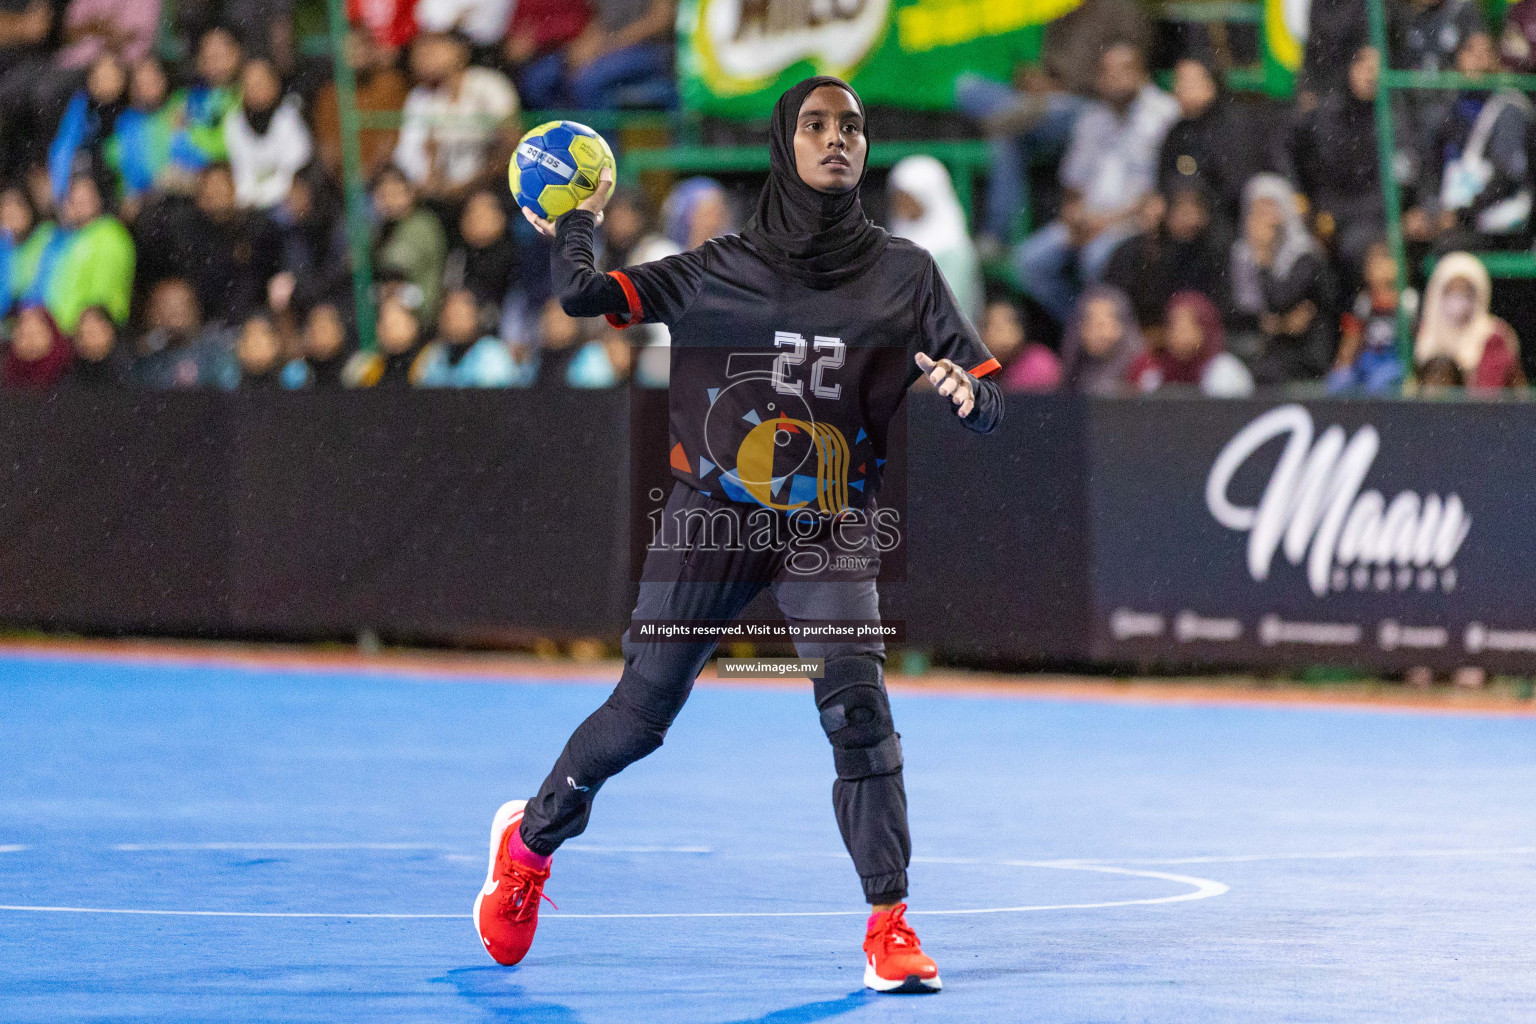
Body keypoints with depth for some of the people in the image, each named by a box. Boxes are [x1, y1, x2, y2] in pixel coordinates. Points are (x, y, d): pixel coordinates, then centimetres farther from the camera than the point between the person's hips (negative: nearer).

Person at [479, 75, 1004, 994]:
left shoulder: (904, 274, 3)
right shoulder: (722, 268, 1)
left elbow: (989, 400, -1)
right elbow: (584, 296, -4)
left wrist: (968, 393, -22)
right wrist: (576, 223, 8)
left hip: (830, 524, 0)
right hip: (713, 515, 0)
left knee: (857, 706, -20)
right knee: (641, 713, 3)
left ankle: (890, 927, -14)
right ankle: (529, 841, 31)